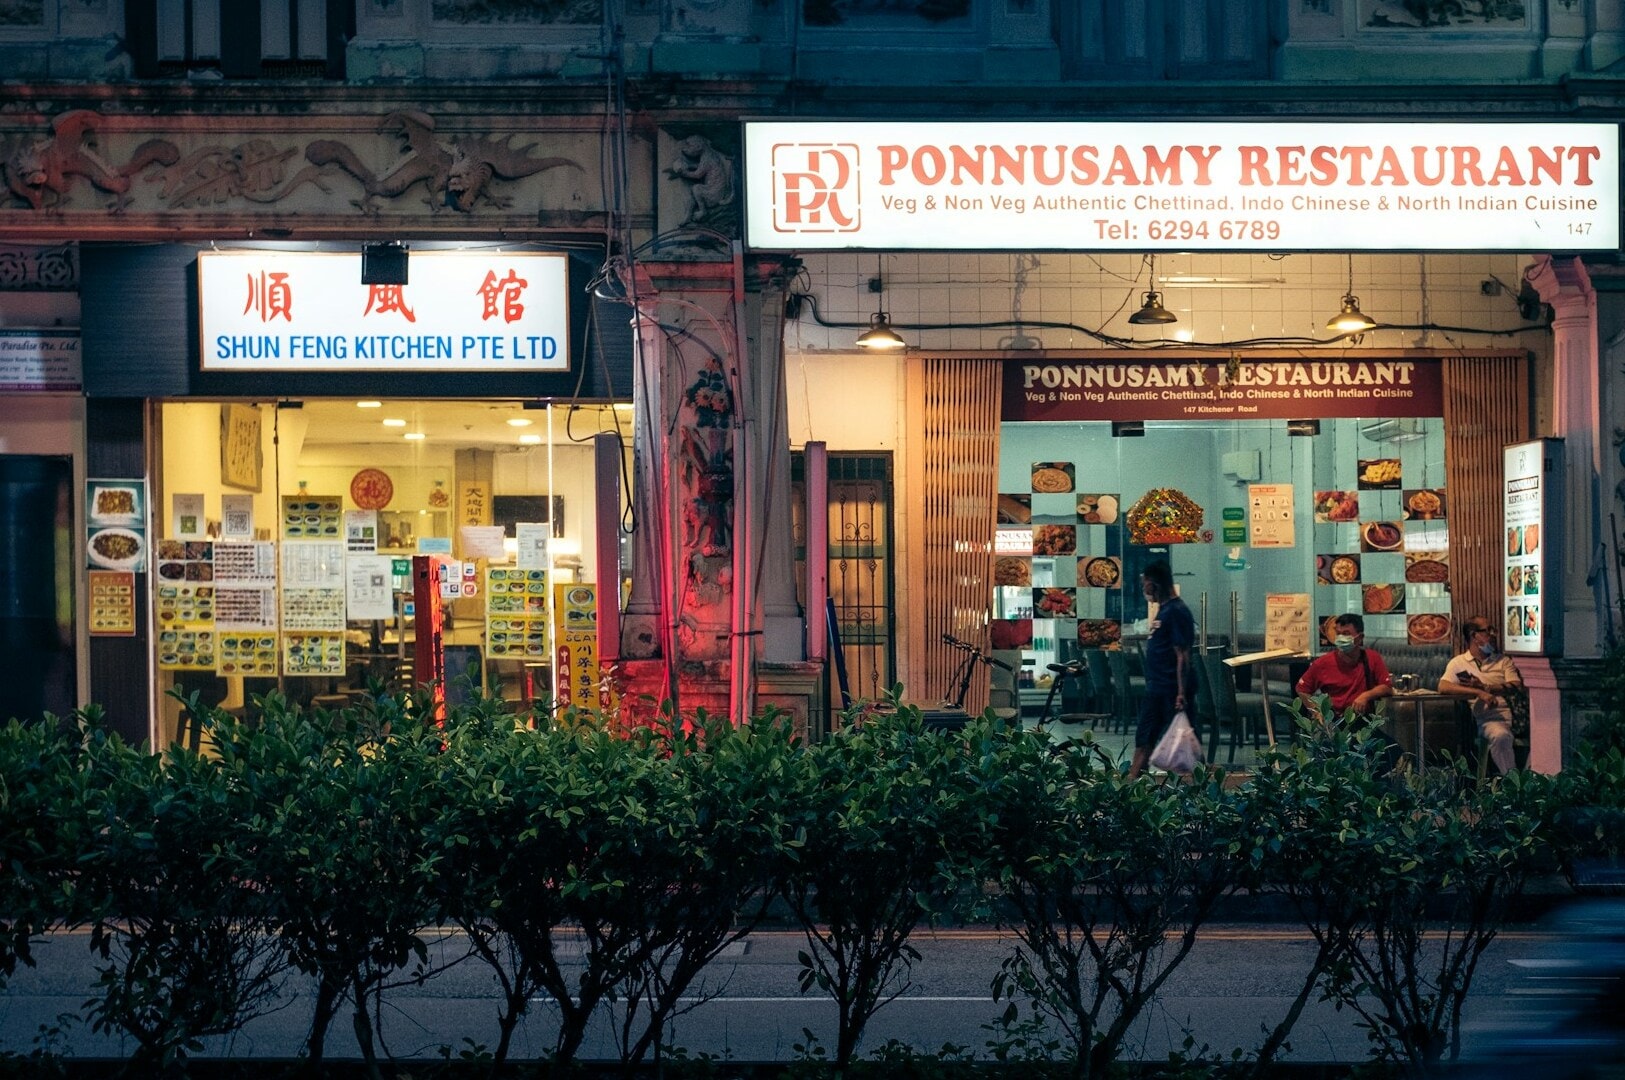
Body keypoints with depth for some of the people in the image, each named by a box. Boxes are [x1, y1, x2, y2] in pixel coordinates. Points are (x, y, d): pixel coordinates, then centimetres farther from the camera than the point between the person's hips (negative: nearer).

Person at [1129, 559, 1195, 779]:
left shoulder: (1177, 612, -16)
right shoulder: (1163, 609, 14)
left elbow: (1182, 656, -20)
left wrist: (1182, 693, -24)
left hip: (1171, 691, -10)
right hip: (1157, 688, 10)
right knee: (1144, 739, 12)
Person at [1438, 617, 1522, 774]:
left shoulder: (1504, 661, 23)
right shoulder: (1458, 662, 14)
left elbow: (1516, 687, 8)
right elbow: (1443, 687, -5)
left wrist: (1485, 687, -4)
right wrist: (1479, 693, -15)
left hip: (1509, 713, 3)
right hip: (1486, 718, -3)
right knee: (1500, 736, -37)